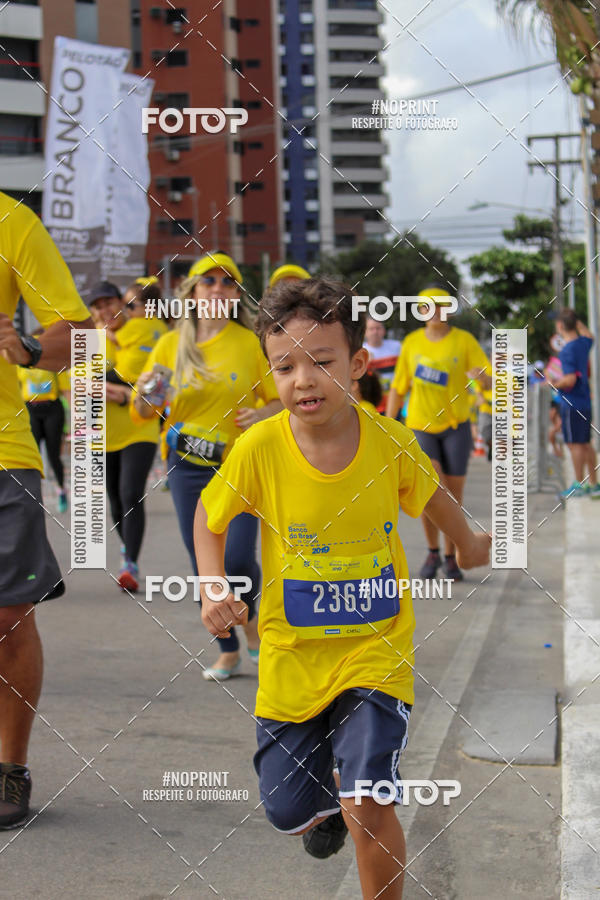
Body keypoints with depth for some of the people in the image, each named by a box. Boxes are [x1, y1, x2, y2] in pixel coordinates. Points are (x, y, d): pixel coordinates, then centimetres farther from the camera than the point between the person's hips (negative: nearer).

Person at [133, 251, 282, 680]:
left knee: (238, 557, -13)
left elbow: (282, 398, 4)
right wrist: (144, 394, -16)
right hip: (188, 469, 2)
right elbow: (145, 412, 6)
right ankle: (228, 651, 21)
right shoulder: (171, 344, 4)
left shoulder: (251, 342, -1)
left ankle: (250, 616, 20)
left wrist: (263, 414, -17)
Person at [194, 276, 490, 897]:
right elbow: (211, 517, 2)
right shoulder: (258, 448, -16)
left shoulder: (390, 442, -13)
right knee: (289, 813, 14)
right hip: (291, 654, 1)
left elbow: (425, 491, 10)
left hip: (376, 648, -1)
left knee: (368, 808, -18)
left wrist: (467, 542, 27)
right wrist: (212, 590, -13)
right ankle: (327, 804, 51)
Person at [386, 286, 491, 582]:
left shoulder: (465, 341, -1)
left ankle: (450, 558, 20)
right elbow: (398, 388, 10)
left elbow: (491, 383, -8)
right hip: (420, 426, 0)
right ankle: (432, 551, 2)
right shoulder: (412, 342, 5)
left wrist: (482, 377, -32)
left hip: (455, 426, 0)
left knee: (453, 495, 4)